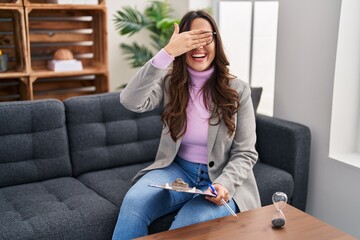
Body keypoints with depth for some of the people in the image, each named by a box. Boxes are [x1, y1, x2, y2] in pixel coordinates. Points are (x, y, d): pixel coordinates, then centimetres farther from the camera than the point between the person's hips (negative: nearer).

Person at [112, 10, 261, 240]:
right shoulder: (170, 82, -1)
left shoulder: (238, 90, -5)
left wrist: (224, 184, -24)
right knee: (133, 202, -26)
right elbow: (131, 101, -22)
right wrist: (168, 52, -27)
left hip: (222, 178, -2)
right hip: (178, 170, 2)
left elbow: (245, 153, -5)